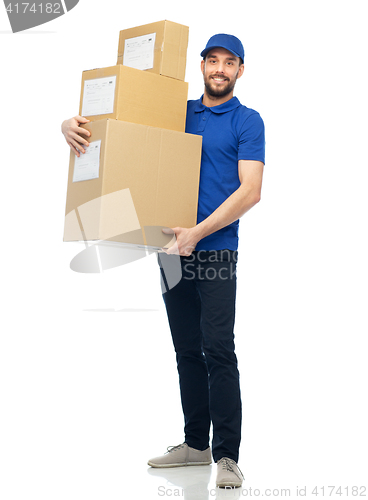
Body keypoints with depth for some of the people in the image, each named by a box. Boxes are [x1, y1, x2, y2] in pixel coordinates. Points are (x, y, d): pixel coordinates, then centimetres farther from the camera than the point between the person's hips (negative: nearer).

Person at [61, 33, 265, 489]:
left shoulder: (247, 122, -1)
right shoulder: (177, 112, 14)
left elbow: (250, 190, -12)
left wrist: (198, 232, -22)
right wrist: (74, 125, -7)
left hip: (216, 251, -5)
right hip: (174, 250, 5)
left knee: (218, 350, -11)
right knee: (187, 351, 11)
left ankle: (227, 455, -4)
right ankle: (195, 443, 21)